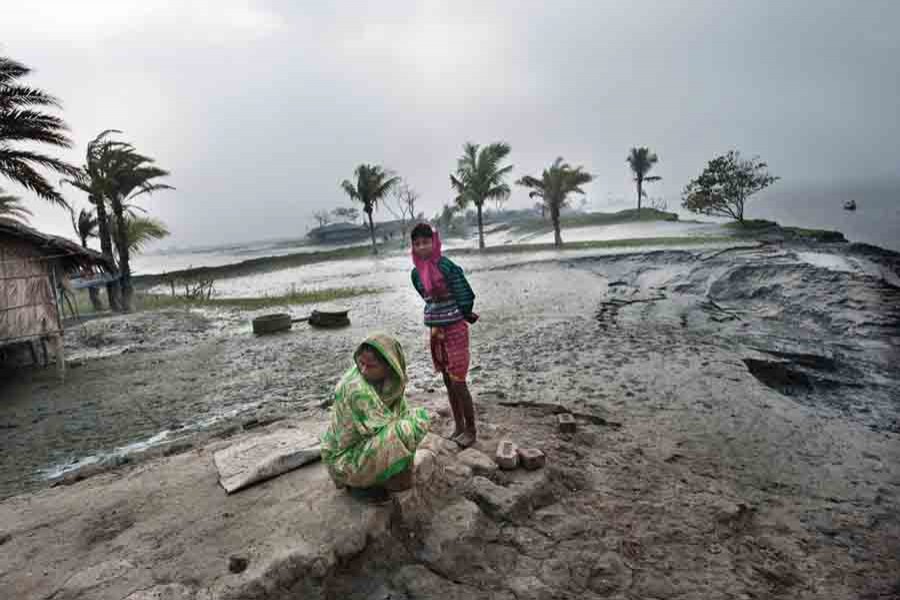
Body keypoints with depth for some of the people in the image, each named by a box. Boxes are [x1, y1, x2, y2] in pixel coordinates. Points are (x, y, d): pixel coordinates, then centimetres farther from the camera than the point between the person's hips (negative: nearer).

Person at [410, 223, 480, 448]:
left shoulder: (447, 266, -17)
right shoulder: (417, 273, 3)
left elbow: (466, 296, -13)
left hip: (455, 329, -6)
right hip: (436, 331, 7)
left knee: (458, 383, -1)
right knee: (448, 382, 14)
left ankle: (471, 430, 16)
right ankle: (458, 427, 28)